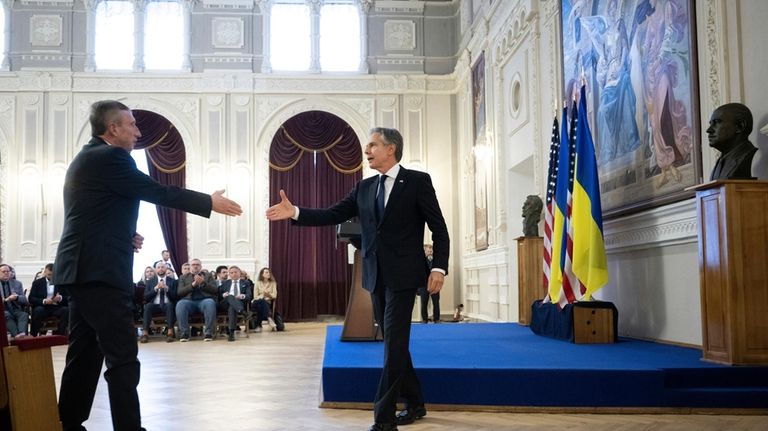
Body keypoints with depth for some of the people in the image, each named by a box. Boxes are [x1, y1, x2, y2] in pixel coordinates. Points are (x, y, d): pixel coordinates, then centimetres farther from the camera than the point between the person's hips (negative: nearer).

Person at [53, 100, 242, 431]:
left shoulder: (87, 158, 20)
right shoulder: (109, 157, -11)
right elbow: (158, 192, -11)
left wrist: (125, 236, 10)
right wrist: (210, 202, -2)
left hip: (81, 268, 10)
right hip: (99, 270, -10)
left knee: (85, 353, 14)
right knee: (123, 355, -9)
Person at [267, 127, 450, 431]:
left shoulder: (417, 181, -4)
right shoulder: (364, 188, 12)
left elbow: (439, 229, -5)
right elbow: (333, 215, 5)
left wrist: (439, 268, -13)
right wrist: (295, 212, -8)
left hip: (402, 276, -6)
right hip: (376, 277, 6)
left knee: (393, 345, -8)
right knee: (394, 344, 13)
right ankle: (415, 404, 28)